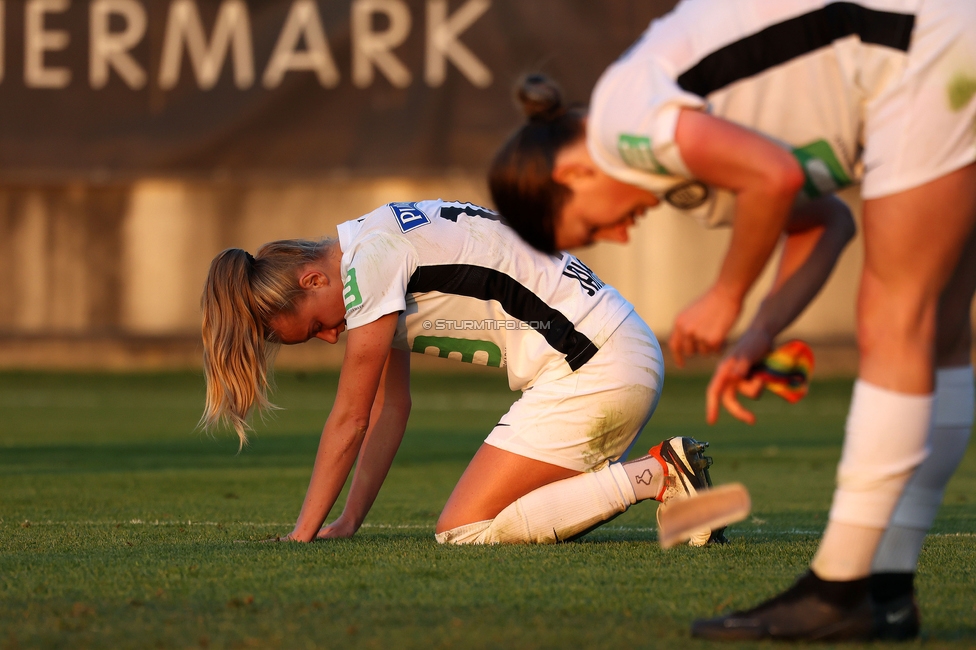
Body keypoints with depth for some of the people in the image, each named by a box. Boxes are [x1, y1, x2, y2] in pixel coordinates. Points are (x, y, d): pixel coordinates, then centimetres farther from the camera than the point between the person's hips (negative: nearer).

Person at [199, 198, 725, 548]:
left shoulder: (370, 263, -13)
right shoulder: (370, 251, 16)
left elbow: (349, 420, -9)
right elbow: (391, 407, 20)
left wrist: (304, 533, -3)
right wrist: (348, 522, 16)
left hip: (593, 370, -10)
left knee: (461, 530, -10)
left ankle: (653, 478, -11)